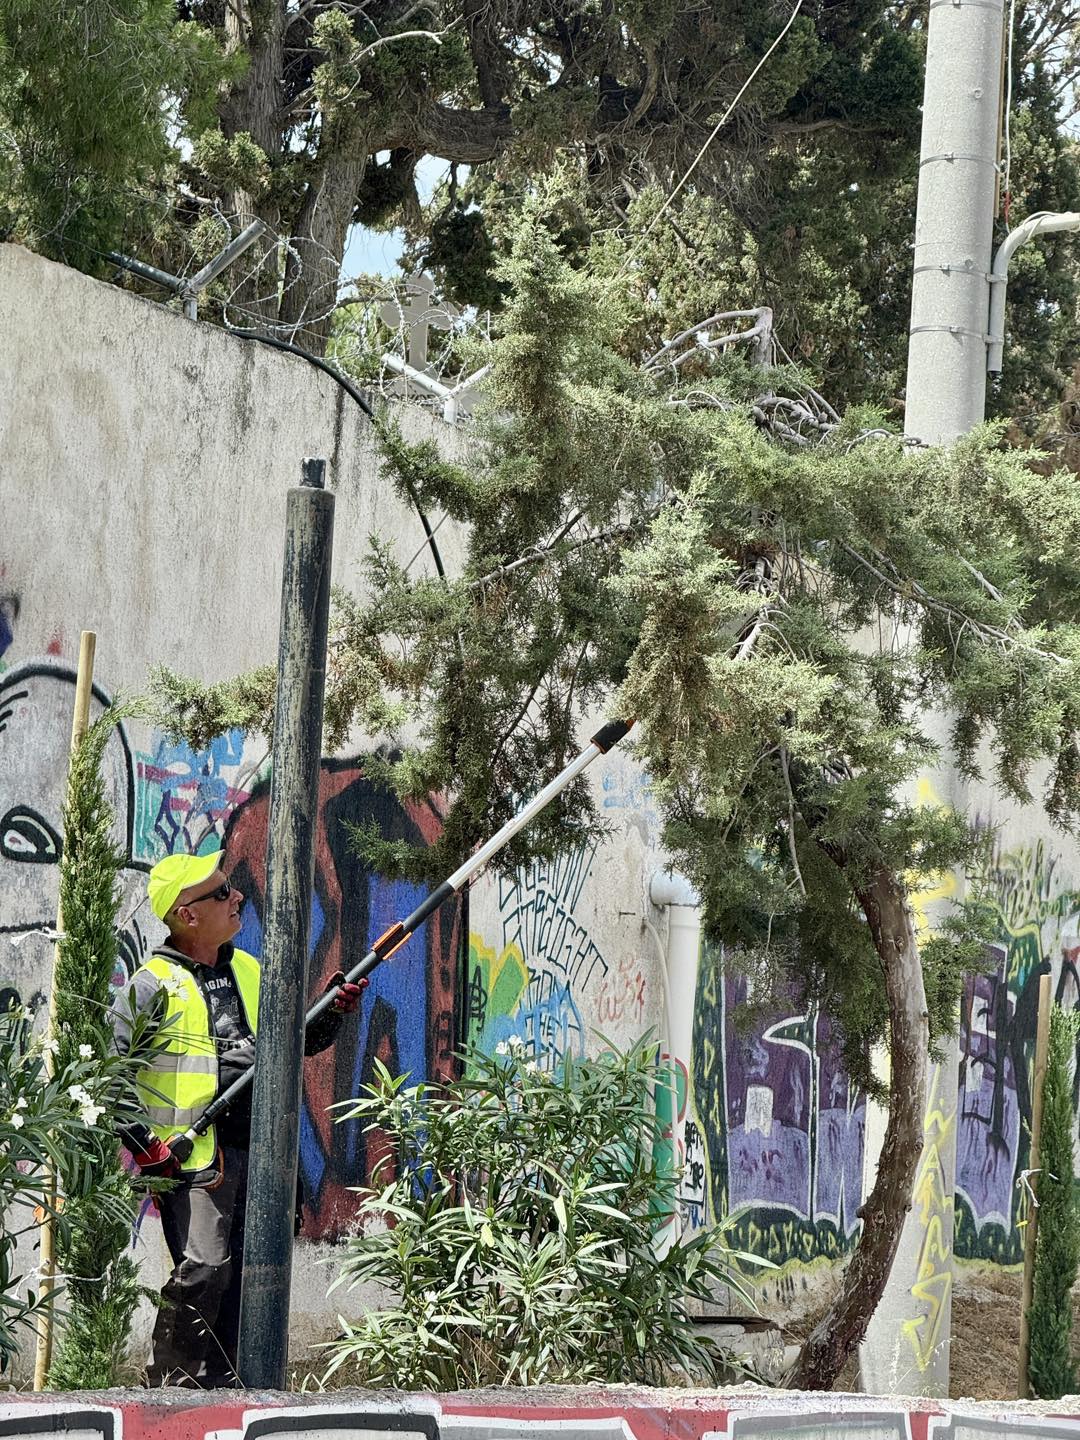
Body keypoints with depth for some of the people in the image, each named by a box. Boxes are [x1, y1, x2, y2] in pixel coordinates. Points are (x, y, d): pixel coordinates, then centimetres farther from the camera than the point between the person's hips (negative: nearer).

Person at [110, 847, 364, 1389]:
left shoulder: (250, 973, 15)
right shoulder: (153, 985, -5)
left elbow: (297, 1044, 25)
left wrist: (332, 1013, 5)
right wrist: (145, 1147, -13)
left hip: (255, 1151, 7)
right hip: (192, 1156, -6)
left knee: (244, 1274, 8)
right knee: (203, 1269, -17)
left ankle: (222, 1386, 18)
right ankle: (169, 1387, -6)